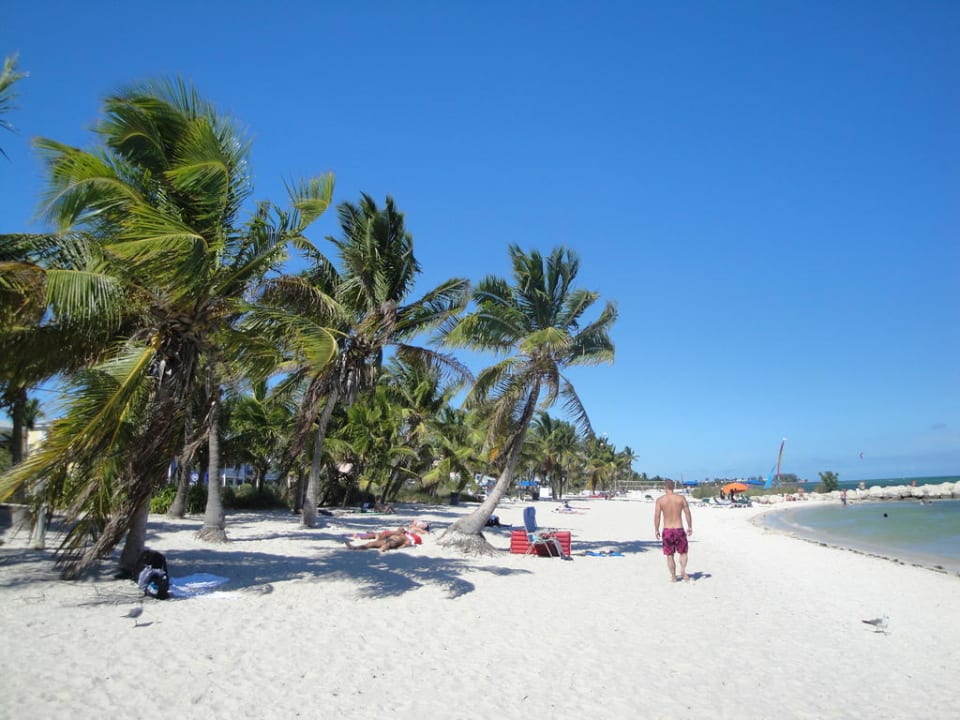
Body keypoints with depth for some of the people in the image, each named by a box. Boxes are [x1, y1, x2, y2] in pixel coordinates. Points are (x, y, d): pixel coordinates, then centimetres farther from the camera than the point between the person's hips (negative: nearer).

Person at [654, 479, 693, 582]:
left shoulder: (660, 500, -4)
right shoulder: (681, 498, -2)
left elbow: (657, 516, -5)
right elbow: (687, 513, 0)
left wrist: (656, 530, 5)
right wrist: (690, 527, 11)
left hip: (667, 530, 0)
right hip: (679, 530, 0)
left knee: (669, 555, 12)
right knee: (683, 552, 17)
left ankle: (673, 577, 16)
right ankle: (682, 569, -7)